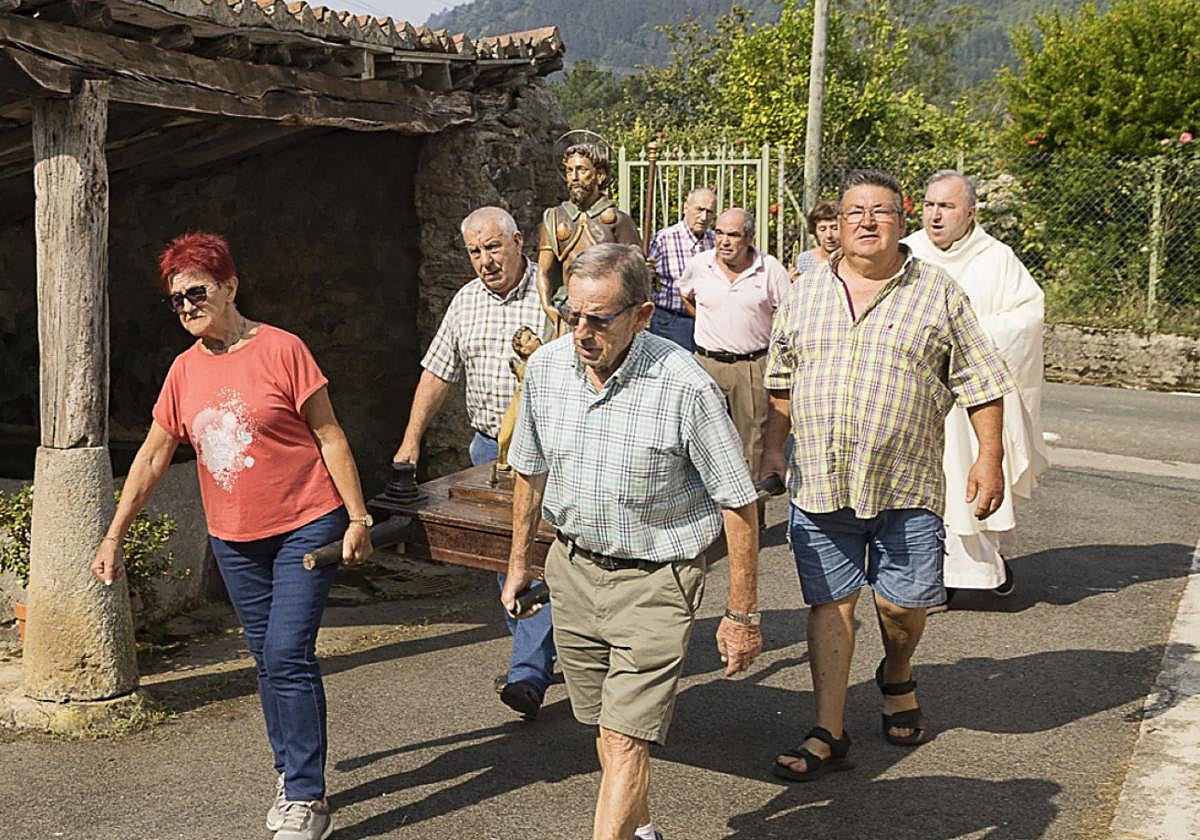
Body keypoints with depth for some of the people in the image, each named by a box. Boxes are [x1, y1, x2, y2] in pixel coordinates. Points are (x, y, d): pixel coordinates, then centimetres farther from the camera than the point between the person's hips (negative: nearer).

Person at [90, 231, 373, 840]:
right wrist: (113, 537, 11)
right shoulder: (185, 370, 6)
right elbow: (152, 457, 11)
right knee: (267, 660, 12)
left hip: (305, 528, -5)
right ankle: (290, 774, 27)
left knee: (288, 656, -11)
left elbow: (329, 436, -8)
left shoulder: (280, 349, -10)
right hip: (234, 540, 6)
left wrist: (358, 518, -10)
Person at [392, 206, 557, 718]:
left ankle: (528, 674, -11)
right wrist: (411, 439, 8)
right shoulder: (465, 303, 10)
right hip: (488, 446, 6)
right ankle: (537, 654, 24)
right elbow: (438, 373, 13)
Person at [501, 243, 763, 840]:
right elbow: (531, 470, 13)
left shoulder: (684, 387, -21)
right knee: (606, 726, 18)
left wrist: (741, 616, -11)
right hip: (572, 566, 5)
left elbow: (739, 504, -14)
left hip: (654, 580, -5)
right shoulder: (546, 368, -4)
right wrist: (519, 561, 18)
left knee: (625, 739, -9)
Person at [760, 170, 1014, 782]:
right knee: (830, 604, 3)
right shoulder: (805, 295, 11)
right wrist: (774, 449, 13)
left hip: (906, 487, -1)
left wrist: (989, 458, -3)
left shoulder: (937, 294, 2)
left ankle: (897, 679, 38)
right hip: (818, 485, 2)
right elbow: (782, 382, 18)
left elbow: (978, 382, 3)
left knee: (903, 603, 5)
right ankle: (829, 736, 9)